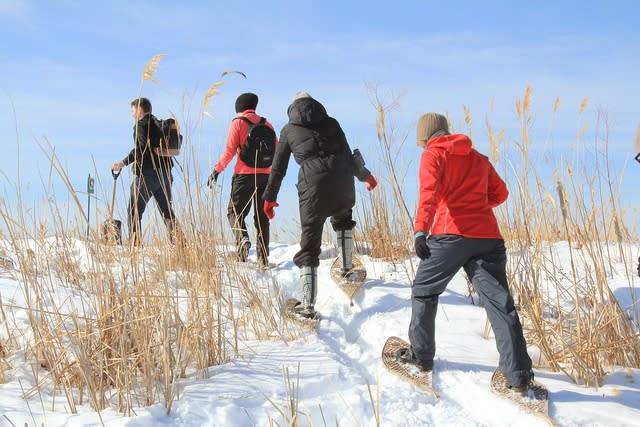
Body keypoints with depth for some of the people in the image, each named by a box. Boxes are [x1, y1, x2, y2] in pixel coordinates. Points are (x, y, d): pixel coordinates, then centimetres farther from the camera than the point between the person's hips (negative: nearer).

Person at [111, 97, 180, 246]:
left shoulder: (142, 125, -7)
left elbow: (141, 148, -21)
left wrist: (124, 163, -25)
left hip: (147, 174, -7)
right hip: (165, 174, 7)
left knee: (134, 211, 0)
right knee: (166, 210, 14)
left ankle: (135, 243, -7)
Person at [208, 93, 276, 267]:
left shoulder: (238, 122, 0)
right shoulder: (266, 124, 11)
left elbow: (230, 151, -8)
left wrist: (217, 170, -1)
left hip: (244, 174, -4)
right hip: (265, 175, 4)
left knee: (235, 211, 4)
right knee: (261, 216, 9)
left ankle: (242, 238, -24)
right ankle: (263, 257, 6)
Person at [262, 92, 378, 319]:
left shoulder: (288, 130, 19)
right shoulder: (331, 123, 19)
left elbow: (278, 168, 19)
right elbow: (348, 156, 17)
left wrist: (269, 197, 29)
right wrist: (364, 175, 34)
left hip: (313, 183, -2)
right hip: (342, 179, 2)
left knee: (309, 244, 3)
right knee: (343, 219, 36)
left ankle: (308, 305, -5)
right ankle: (347, 268, 32)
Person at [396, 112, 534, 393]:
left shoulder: (432, 154, 7)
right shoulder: (477, 158, 24)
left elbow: (429, 191, -11)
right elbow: (500, 193, 25)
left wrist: (420, 230, -21)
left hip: (450, 235, -4)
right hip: (488, 237, 4)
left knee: (424, 291, 17)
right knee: (500, 303, -1)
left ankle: (421, 355, 24)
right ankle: (518, 375, -9)